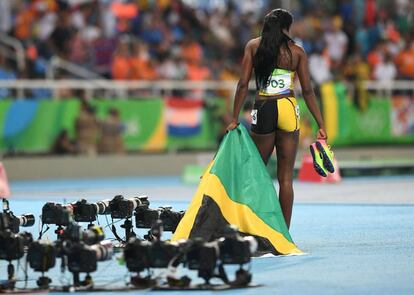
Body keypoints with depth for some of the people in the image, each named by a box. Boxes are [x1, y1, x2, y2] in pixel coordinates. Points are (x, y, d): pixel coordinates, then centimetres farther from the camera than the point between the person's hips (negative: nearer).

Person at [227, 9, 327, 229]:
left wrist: (235, 119, 1)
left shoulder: (253, 46, 4)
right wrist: (321, 125, 5)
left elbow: (243, 85, -2)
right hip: (288, 110, 0)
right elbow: (307, 91, 2)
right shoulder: (296, 51, 4)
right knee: (286, 177, 4)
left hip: (262, 111, 0)